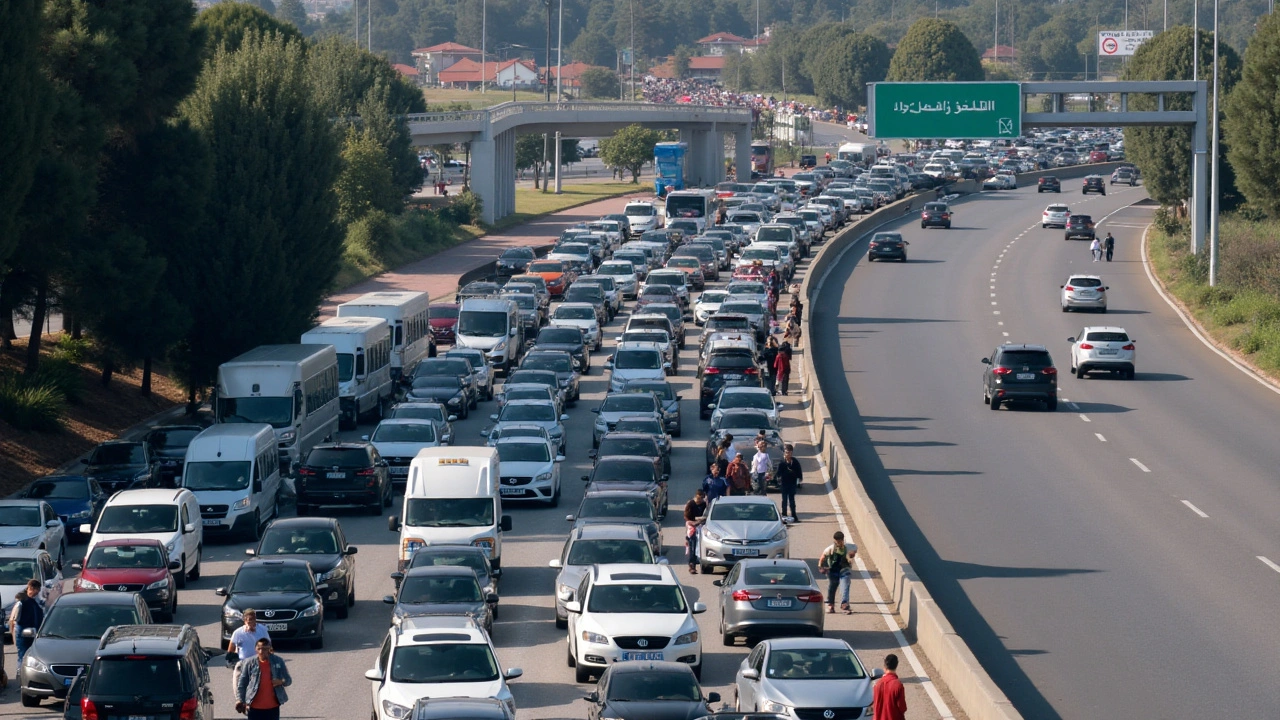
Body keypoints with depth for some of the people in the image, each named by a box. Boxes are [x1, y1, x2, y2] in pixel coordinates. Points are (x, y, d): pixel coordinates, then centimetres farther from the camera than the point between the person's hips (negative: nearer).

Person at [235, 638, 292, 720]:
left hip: (272, 707, 1)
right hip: (255, 707, -1)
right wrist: (240, 700, -7)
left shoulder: (278, 661, 0)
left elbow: (288, 680, 7)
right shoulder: (249, 663, -3)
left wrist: (282, 682, -17)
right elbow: (241, 683, 2)